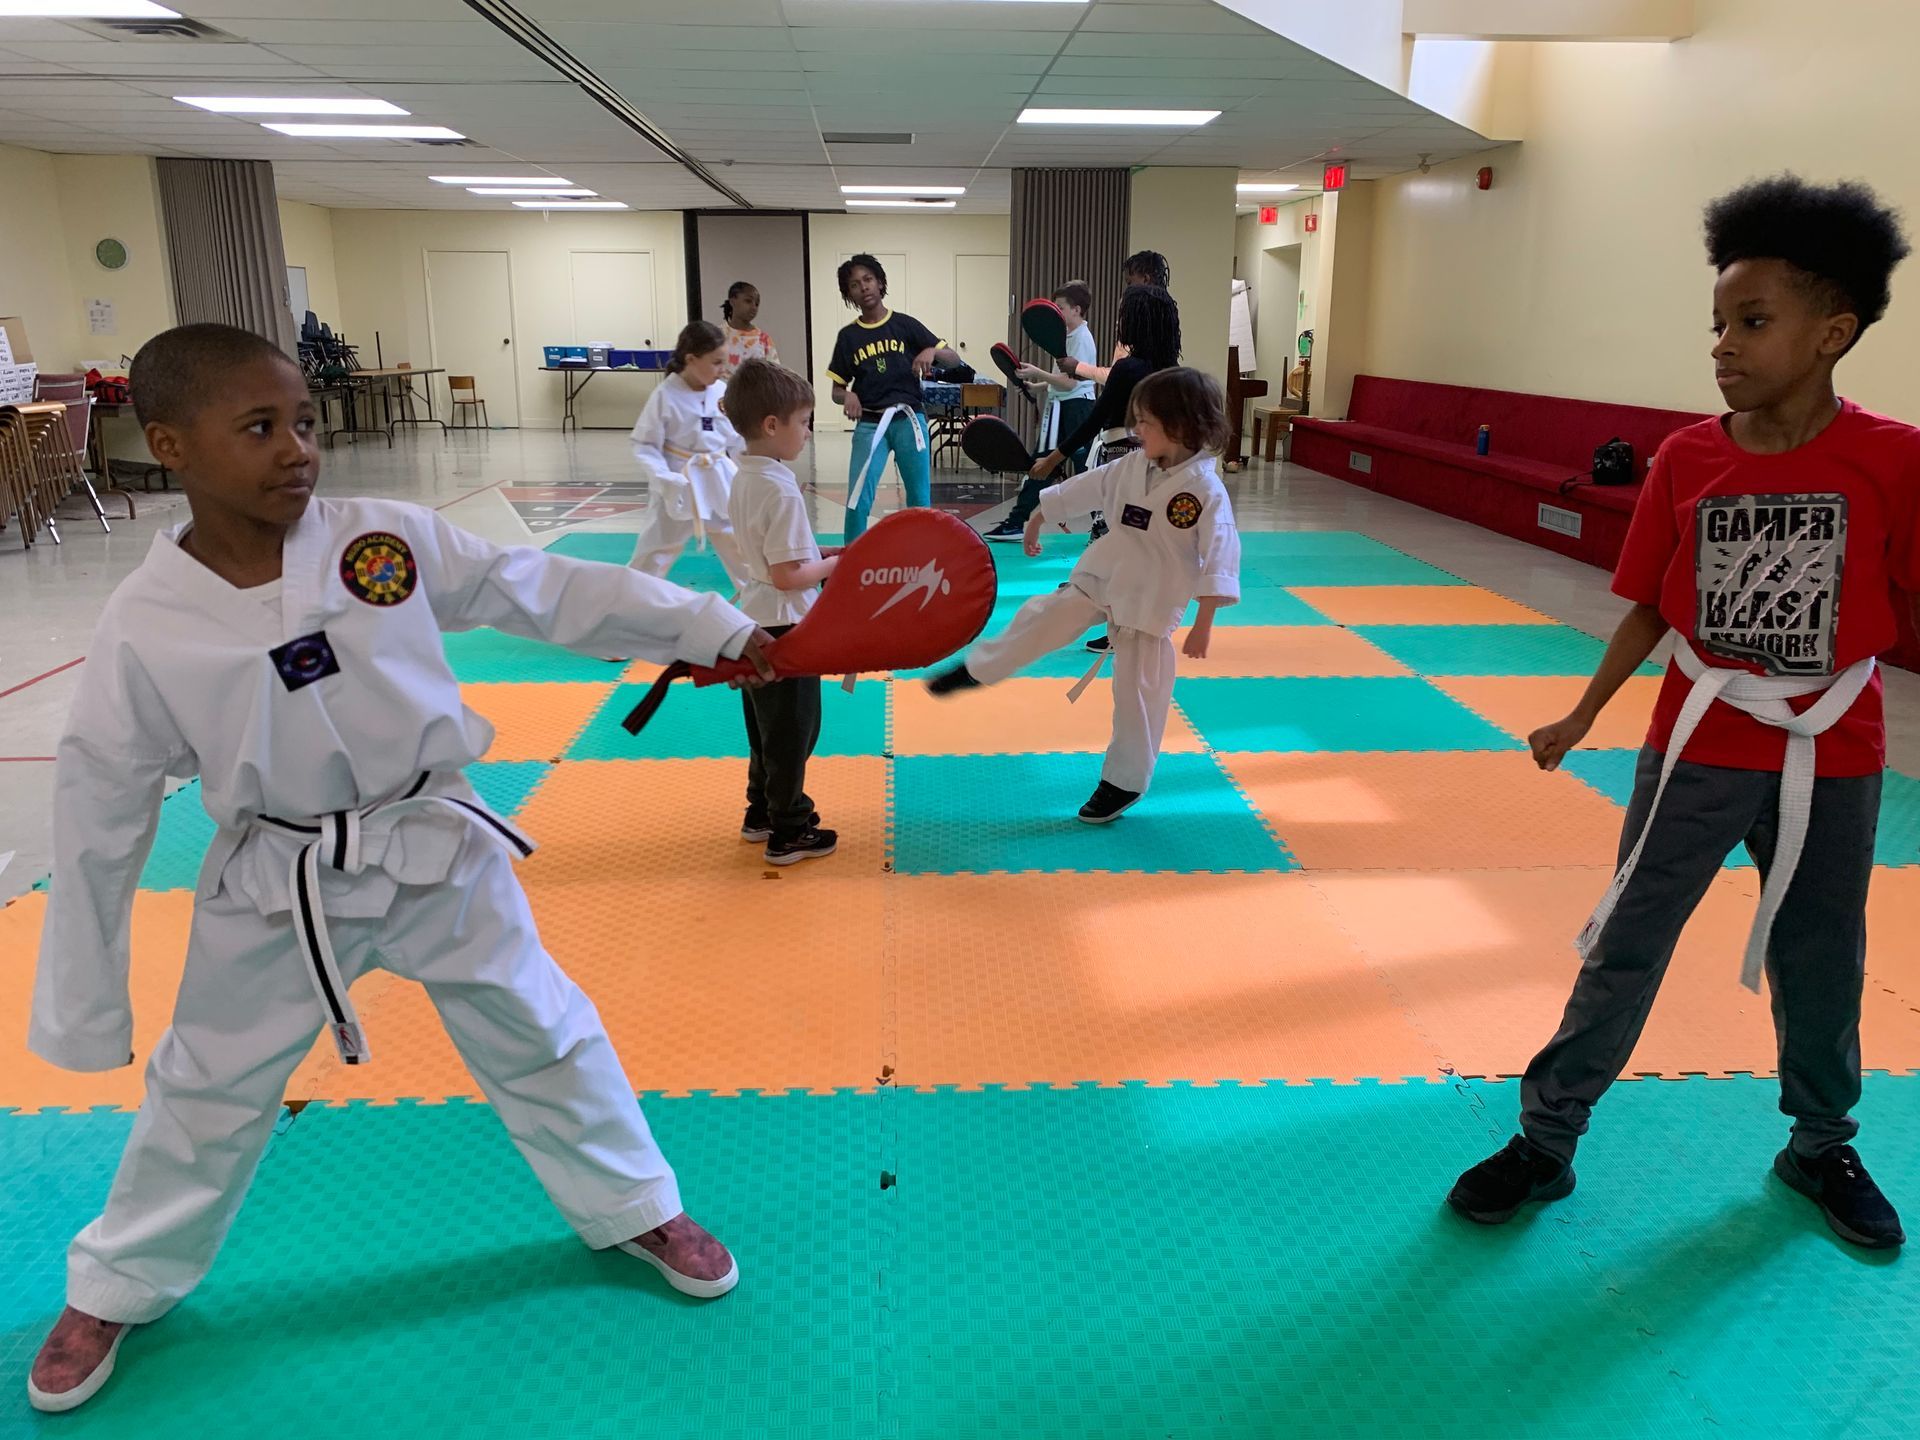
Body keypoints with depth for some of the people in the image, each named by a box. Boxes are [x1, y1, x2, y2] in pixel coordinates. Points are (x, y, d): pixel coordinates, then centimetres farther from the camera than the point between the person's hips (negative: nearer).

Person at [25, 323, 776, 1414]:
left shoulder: (390, 540, -14)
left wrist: (715, 629, -8)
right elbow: (101, 823, -6)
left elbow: (551, 591, -7)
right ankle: (116, 1289, 46)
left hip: (439, 849, 1)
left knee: (543, 1036, 13)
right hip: (281, 890, -1)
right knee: (205, 1098, 17)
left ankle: (638, 1209, 37)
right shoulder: (144, 631, -15)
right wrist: (85, 1014, 1)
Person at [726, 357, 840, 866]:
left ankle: (762, 813, 35)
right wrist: (837, 565, -11)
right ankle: (788, 832, 14)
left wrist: (820, 556, 7)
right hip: (785, 625, -9)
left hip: (756, 619, 9)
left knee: (766, 725, 21)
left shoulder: (744, 477, 5)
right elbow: (788, 576, -25)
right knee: (792, 731, 3)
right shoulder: (781, 489, -23)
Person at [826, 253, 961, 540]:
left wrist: (932, 351, -19)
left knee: (920, 500, 3)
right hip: (869, 424, 0)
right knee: (857, 502, -8)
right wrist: (848, 397, -13)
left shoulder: (905, 325, 5)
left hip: (908, 419, 0)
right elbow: (837, 390, 10)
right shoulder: (848, 336, 8)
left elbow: (954, 360, 2)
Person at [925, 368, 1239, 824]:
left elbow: (1220, 558, -22)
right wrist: (1036, 521, 21)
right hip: (1100, 579, 5)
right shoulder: (1133, 466, -2)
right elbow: (1082, 490, 11)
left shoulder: (1205, 489, -20)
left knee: (1139, 693, 4)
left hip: (1151, 603, -5)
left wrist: (1203, 625, -25)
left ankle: (1124, 782, 21)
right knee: (1040, 619, 5)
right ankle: (975, 670, 29)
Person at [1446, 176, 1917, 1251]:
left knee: (1820, 968, 16)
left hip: (1832, 764, -1)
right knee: (1625, 950, 7)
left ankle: (1822, 1148, 42)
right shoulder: (1688, 457, -6)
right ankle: (1546, 1142, 21)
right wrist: (1581, 718, 5)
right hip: (1696, 750, 1)